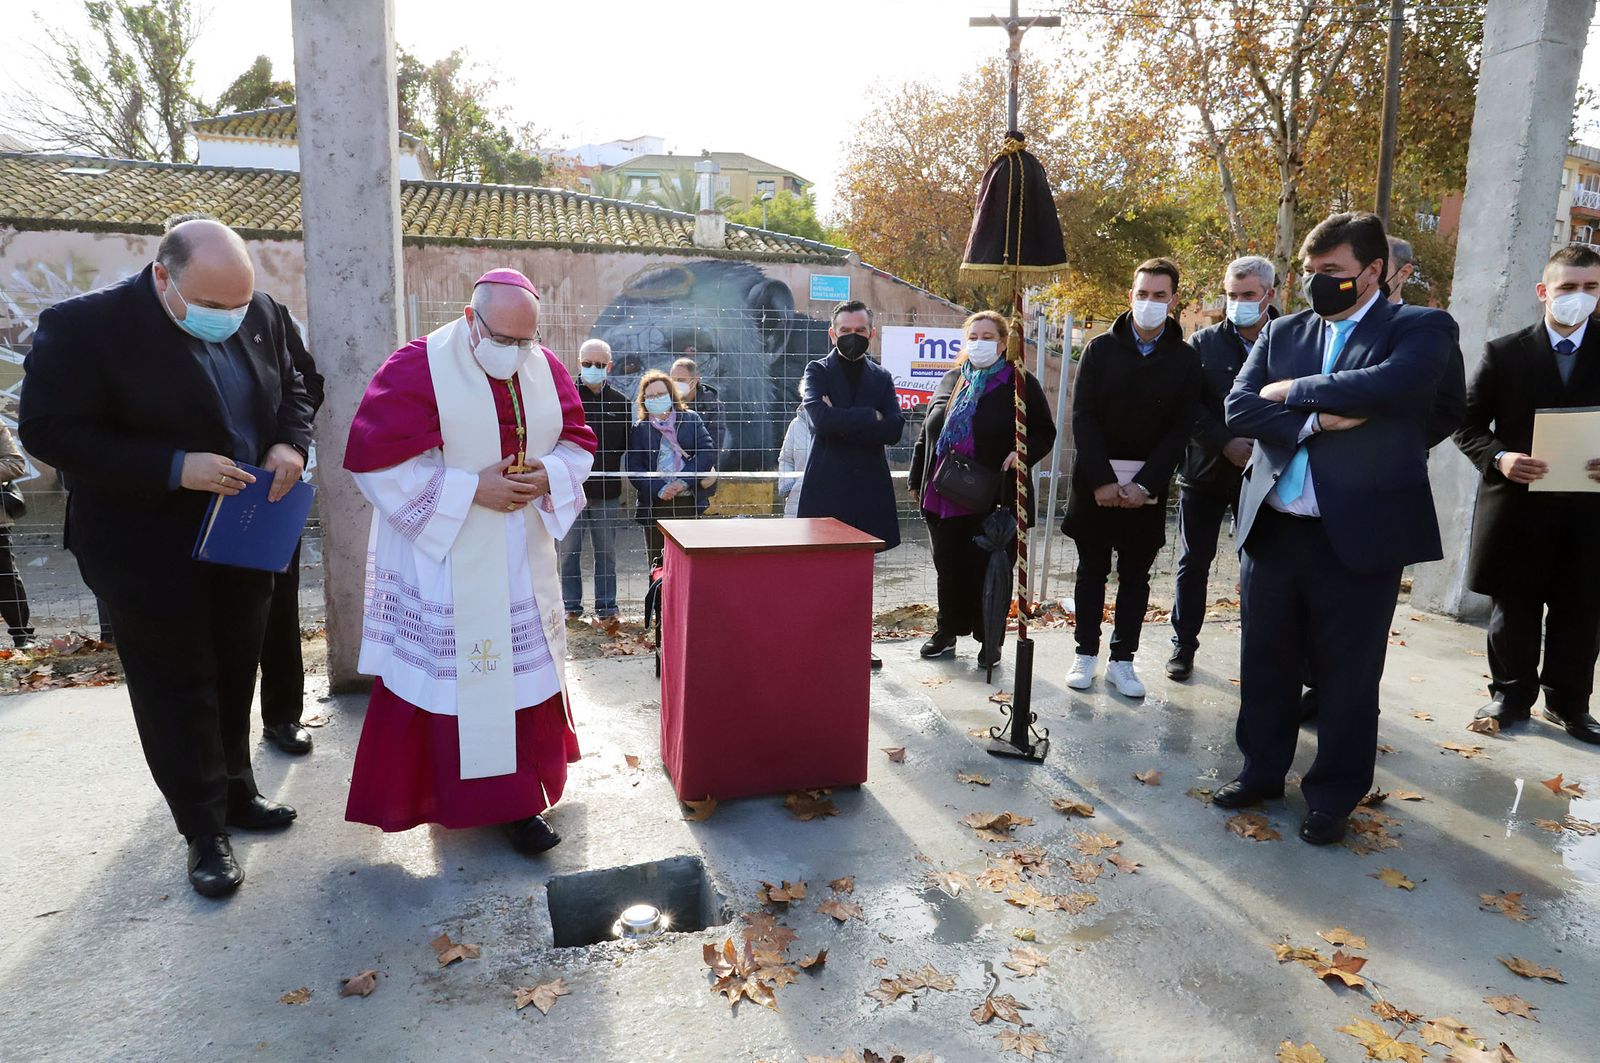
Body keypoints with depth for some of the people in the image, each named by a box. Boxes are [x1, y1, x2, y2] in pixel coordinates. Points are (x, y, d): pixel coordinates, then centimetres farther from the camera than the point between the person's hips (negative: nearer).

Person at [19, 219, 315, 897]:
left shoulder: (259, 313, -2)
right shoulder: (84, 325, -17)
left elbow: (290, 388, 11)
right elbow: (48, 432, -18)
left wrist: (289, 443, -10)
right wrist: (175, 468, -27)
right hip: (150, 552, -5)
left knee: (235, 675, 18)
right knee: (176, 687, 6)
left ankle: (235, 792, 37)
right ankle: (204, 830, 20)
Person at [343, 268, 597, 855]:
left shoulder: (545, 368, 3)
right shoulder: (417, 368, -14)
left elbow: (577, 440, 8)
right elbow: (376, 459, -17)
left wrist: (547, 476, -14)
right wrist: (472, 488, -22)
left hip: (523, 559, 5)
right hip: (444, 559, -5)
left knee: (525, 666, 10)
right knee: (452, 674, 2)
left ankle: (516, 790, 26)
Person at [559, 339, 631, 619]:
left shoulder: (620, 402, 6)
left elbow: (628, 446, 11)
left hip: (607, 491, 1)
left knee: (606, 552, 10)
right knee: (569, 551, 8)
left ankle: (606, 604, 21)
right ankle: (571, 605, 20)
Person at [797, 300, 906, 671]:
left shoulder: (882, 378, 13)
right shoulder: (817, 371, 3)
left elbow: (894, 429, -3)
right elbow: (822, 418, -17)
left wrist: (844, 421, -11)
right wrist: (870, 417, -10)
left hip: (869, 487, 4)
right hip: (827, 487, -3)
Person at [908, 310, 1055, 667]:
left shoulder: (1021, 383, 1)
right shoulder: (950, 381, 14)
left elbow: (1045, 432, 3)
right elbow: (927, 434, 18)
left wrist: (1023, 453, -17)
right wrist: (917, 480, 17)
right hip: (944, 498, 4)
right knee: (950, 570, 13)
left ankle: (990, 640, 18)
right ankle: (947, 632, 28)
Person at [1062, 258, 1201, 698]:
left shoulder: (1185, 359, 2)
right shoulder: (1101, 348, 1)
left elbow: (1180, 429, -3)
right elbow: (1083, 417, -5)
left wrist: (1145, 485, -13)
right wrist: (1102, 480, -13)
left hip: (1147, 487, 0)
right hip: (1095, 480, 0)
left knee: (1135, 574, 8)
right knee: (1092, 569, 8)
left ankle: (1122, 660, 17)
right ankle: (1086, 653, 19)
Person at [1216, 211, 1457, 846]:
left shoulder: (1421, 328, -1)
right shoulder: (1282, 333, 11)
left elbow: (1389, 384, -22)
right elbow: (1239, 408, -2)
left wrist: (1293, 391, -11)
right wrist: (1317, 419, -15)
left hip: (1359, 532, -4)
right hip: (1272, 528, 4)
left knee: (1348, 675, 8)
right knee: (1265, 662, 14)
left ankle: (1334, 795, 26)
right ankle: (1262, 771, 33)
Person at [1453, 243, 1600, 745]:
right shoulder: (1504, 353, 1)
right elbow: (1469, 425, 1)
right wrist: (1499, 458, -17)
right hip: (1517, 506, -1)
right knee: (1513, 610, 9)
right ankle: (1511, 696, 24)